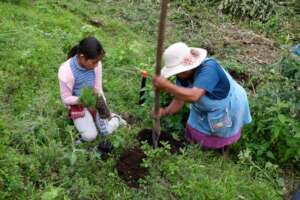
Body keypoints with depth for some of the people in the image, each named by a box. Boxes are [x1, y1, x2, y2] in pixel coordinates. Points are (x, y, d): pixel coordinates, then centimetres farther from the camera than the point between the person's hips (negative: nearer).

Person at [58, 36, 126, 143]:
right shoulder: (66, 71, -30)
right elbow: (66, 99, -19)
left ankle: (114, 118, 25)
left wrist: (105, 111, -17)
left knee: (107, 130, -6)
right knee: (90, 136, -13)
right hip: (77, 104, -2)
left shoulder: (95, 64, -20)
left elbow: (98, 88, -8)